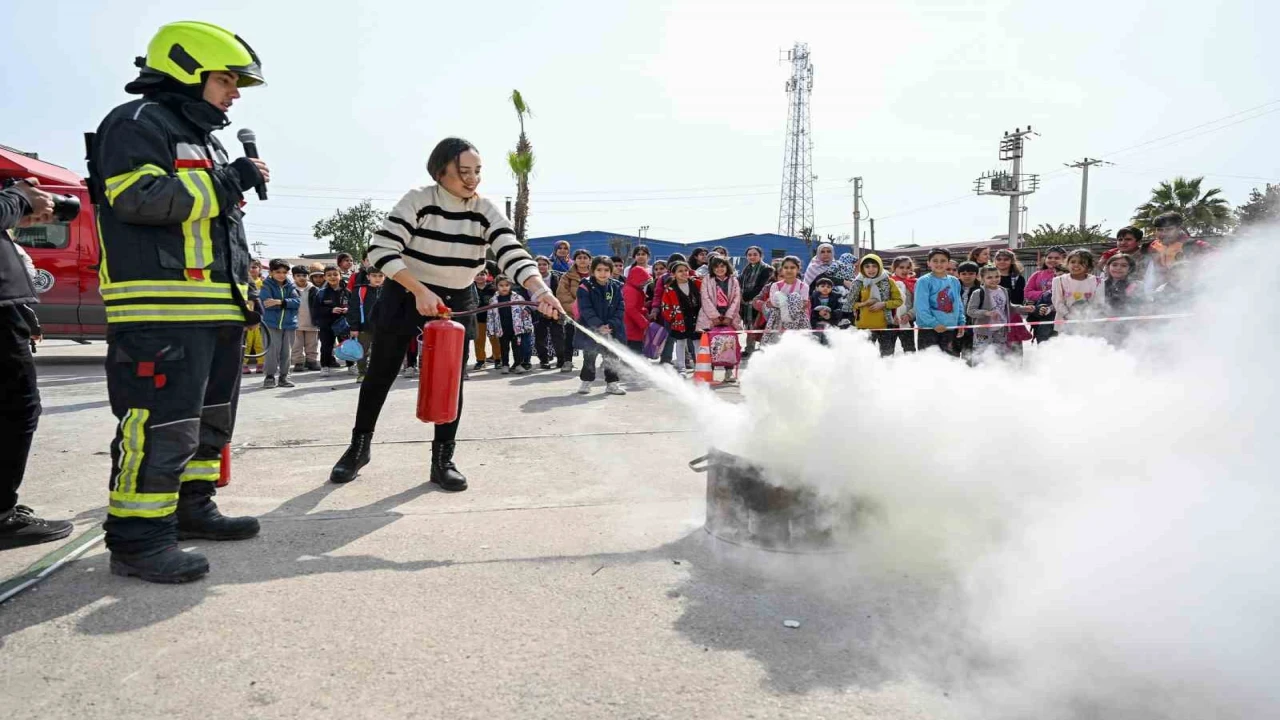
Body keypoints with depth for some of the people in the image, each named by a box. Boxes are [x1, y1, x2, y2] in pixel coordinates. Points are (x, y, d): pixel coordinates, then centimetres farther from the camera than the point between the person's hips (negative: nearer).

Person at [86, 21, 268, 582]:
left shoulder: (204, 139, 26)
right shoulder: (138, 123, -4)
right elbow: (136, 197, -20)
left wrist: (243, 292, 25)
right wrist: (228, 181, -14)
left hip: (216, 309, 10)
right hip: (162, 309, -10)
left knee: (210, 418, 15)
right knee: (163, 424, -11)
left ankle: (191, 508, 27)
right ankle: (137, 538, -3)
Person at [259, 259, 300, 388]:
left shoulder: (291, 286, 7)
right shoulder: (267, 286, -2)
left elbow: (297, 301, -7)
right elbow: (266, 303, -15)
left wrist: (280, 302, -20)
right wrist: (287, 303, -15)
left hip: (289, 323, 3)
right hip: (272, 323, -3)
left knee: (287, 351, 6)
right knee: (273, 350, -8)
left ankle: (284, 376, 16)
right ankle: (270, 376, 3)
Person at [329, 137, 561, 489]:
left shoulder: (486, 212, -11)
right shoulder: (417, 201, -18)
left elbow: (512, 254, -23)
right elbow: (382, 250, -22)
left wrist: (540, 290, -41)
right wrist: (420, 291, -32)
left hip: (457, 303, 2)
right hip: (405, 297, -2)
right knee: (380, 374, 8)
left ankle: (443, 459, 11)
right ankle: (359, 447, 27)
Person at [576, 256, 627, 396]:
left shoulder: (616, 287, 1)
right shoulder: (585, 287, -9)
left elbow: (620, 309, -2)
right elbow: (586, 310, -16)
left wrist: (611, 325, -16)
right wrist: (599, 326, -26)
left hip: (612, 330, 3)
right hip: (590, 330, -3)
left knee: (611, 357, 10)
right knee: (589, 357, 9)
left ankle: (612, 384, 21)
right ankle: (586, 382, 22)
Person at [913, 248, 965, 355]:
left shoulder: (955, 282, 12)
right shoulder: (923, 282, -7)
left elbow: (958, 305, 18)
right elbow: (921, 307, -14)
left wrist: (961, 322, 8)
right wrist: (934, 323, -21)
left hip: (950, 329, 6)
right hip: (929, 329, -6)